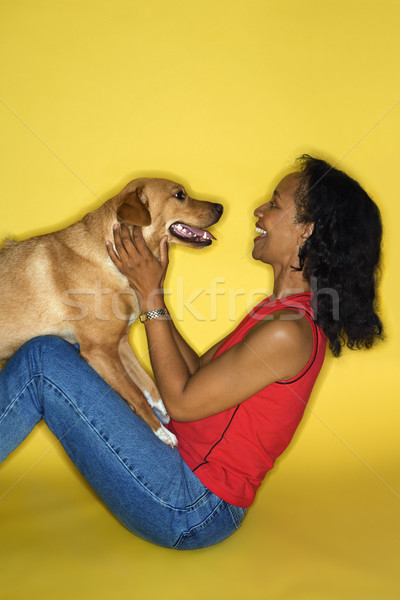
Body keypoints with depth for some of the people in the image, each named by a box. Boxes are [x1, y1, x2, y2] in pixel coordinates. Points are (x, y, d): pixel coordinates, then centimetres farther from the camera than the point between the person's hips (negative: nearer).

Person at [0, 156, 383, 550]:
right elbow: (199, 372, 10)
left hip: (188, 511, -9)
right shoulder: (285, 311, 7)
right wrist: (151, 294, 7)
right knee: (63, 352, 11)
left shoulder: (287, 332, -23)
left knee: (44, 359, -14)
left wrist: (150, 294, -13)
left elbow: (182, 401, -17)